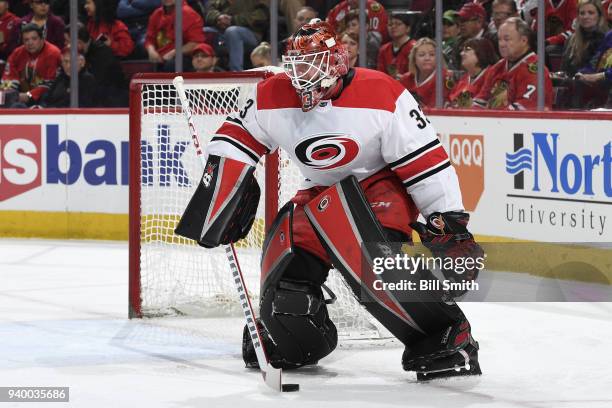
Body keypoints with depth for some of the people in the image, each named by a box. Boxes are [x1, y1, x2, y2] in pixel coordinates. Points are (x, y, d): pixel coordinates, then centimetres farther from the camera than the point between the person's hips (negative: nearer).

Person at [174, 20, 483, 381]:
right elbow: (236, 139, 7)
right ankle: (301, 339, 28)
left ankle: (447, 335, -32)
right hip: (320, 195, 6)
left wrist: (450, 220, -20)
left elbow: (426, 159, -18)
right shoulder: (273, 97, -8)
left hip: (381, 186, -6)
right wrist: (219, 200, -2)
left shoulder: (382, 95, -21)